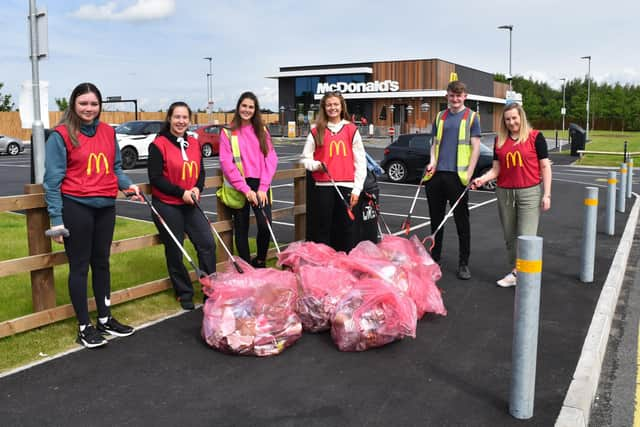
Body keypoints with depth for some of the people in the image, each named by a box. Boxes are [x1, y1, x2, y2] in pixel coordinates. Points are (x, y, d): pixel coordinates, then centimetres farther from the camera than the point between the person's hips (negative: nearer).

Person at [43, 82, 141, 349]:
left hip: (105, 206, 5)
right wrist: (56, 219, -11)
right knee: (80, 266, 3)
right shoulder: (61, 135, -7)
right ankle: (84, 327, 14)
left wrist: (128, 185, -1)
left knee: (102, 262, 14)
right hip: (76, 207, -5)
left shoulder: (108, 132, 8)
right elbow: (53, 179, -7)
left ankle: (105, 319, 27)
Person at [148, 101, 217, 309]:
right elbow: (155, 178, -13)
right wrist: (181, 192, -17)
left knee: (207, 243, -1)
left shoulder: (194, 143, 7)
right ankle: (185, 294, 22)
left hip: (190, 204, 5)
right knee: (174, 251, 6)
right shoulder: (158, 144, -10)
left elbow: (200, 171, 13)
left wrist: (197, 188, -8)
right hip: (167, 206, -5)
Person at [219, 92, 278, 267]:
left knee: (265, 225, -14)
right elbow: (226, 163, -5)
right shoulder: (228, 133, 3)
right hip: (239, 187, -1)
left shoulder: (262, 131, 12)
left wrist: (263, 187, -9)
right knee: (241, 229, 5)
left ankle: (260, 262, 8)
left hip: (260, 186, 1)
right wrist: (245, 189, -13)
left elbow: (271, 159, 3)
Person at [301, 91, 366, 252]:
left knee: (346, 230, 2)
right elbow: (305, 159, 12)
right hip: (322, 187, 0)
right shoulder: (316, 132, 9)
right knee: (322, 231, 1)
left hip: (346, 187, 0)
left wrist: (357, 189, -1)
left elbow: (360, 162, 6)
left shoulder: (351, 130, 8)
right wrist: (316, 165, -10)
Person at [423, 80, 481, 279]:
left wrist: (469, 174, -12)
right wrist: (433, 161, 0)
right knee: (436, 219, 12)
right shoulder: (440, 117, 14)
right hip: (436, 174, 5)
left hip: (457, 176, -4)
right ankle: (434, 258, 24)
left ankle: (463, 264, 9)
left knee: (462, 221, 2)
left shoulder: (471, 117, 1)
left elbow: (475, 147, -3)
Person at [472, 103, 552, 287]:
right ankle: (515, 272, 23)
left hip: (530, 192, -4)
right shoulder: (499, 140, 8)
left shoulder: (535, 137, -3)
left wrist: (546, 194, -7)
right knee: (510, 237, 11)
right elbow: (496, 169, 8)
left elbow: (545, 166, -2)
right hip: (504, 193, 4)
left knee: (526, 237, -9)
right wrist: (482, 179, -12)